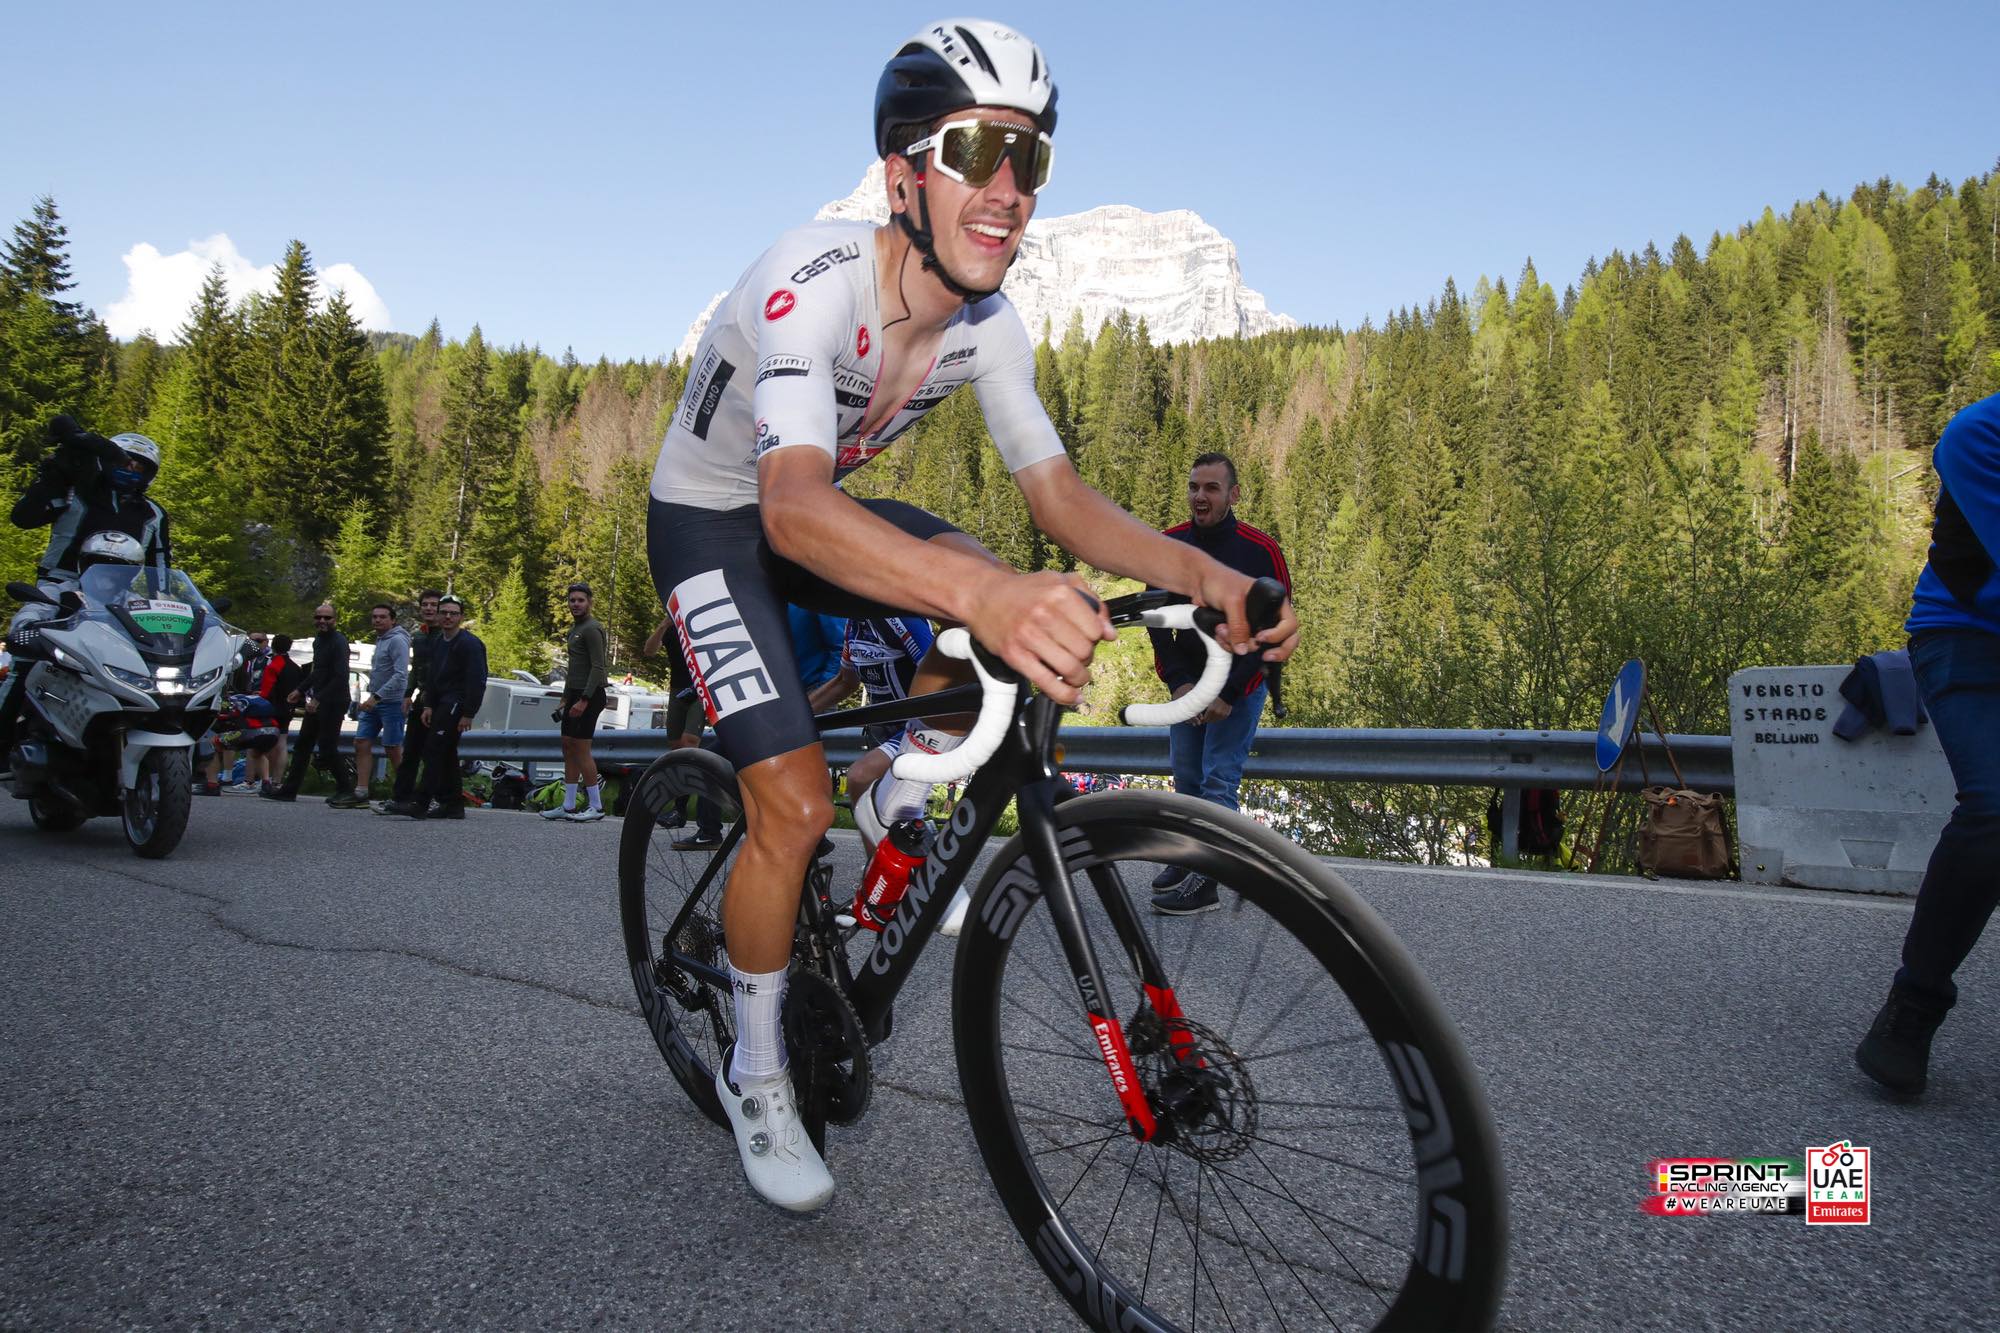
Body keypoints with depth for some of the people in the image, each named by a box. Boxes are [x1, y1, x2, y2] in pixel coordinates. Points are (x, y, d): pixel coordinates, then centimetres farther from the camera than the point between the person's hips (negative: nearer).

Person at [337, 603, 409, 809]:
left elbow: (400, 675, -21)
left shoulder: (397, 640, -12)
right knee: (362, 743, 3)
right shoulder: (380, 640, 18)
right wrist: (372, 697, 14)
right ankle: (360, 793, 5)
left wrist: (377, 696, -25)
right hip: (374, 702, 9)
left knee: (393, 750, -4)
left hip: (391, 702, -9)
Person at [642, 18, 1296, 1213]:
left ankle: (901, 805, 8)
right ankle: (757, 1074, 6)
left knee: (1009, 614, -18)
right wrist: (976, 594, -68)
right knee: (795, 801, -18)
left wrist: (1201, 572, -33)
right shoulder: (813, 283, -34)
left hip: (818, 503, 6)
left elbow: (1060, 496, -15)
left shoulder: (989, 325, -13)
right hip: (713, 522, -6)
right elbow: (792, 505, -50)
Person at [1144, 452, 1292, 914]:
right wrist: (1178, 681, -11)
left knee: (1219, 779, -8)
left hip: (1239, 684, -4)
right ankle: (1187, 857, 24)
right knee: (1185, 776, 9)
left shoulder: (1261, 551, -15)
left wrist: (1229, 693, -17)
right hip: (1186, 681, 5)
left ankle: (1205, 882, -6)